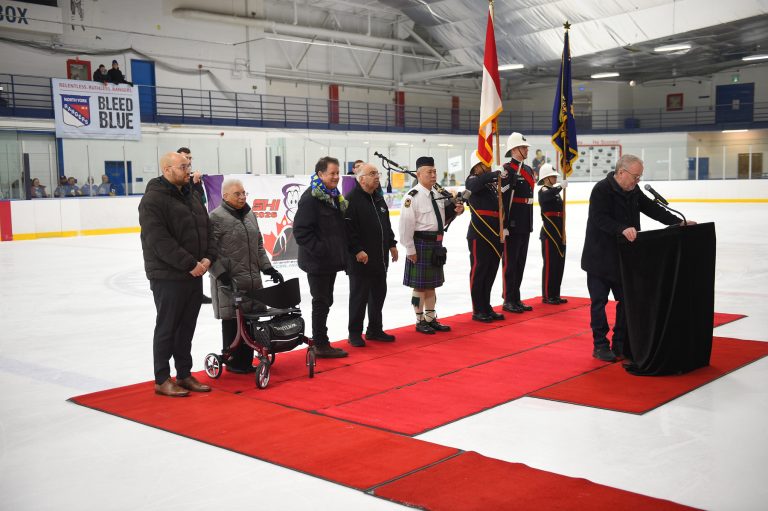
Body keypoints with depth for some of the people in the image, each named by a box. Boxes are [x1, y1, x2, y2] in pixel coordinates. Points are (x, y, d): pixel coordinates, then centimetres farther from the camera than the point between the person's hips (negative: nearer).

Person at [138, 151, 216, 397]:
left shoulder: (191, 195, 13)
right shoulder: (153, 199, -14)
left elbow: (207, 228, 14)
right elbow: (160, 241, -21)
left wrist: (208, 257, -3)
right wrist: (190, 264, -21)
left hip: (195, 275, 8)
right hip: (168, 276, -7)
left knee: (187, 327, 14)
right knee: (167, 328, 2)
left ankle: (184, 374, 25)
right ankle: (162, 380, 14)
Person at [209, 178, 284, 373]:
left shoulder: (250, 215, 15)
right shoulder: (216, 217, -9)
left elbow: (259, 245, 21)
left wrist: (267, 267, 13)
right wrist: (221, 273, -19)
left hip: (252, 280, 7)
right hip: (229, 281, -7)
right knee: (232, 322, 2)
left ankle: (247, 360, 21)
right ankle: (233, 361, 14)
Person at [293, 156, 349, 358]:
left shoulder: (334, 195, 12)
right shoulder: (310, 197, -17)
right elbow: (301, 231, -21)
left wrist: (341, 250, 12)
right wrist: (319, 249, -22)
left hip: (331, 261, 9)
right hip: (318, 262, -9)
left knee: (325, 302, 15)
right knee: (321, 302, -1)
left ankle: (320, 342, 26)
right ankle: (321, 345, 8)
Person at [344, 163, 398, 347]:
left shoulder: (378, 198, 14)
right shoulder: (351, 199, -14)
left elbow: (386, 223, 22)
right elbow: (348, 229, -19)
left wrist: (391, 244, 17)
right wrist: (357, 250, -21)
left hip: (380, 258, 8)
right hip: (361, 259, -8)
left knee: (379, 294, 14)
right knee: (359, 297, 0)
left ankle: (375, 330, 26)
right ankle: (355, 333, 11)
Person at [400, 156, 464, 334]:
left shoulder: (438, 195, 10)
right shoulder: (413, 196, -15)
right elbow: (406, 224, -17)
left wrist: (454, 212, 1)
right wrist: (410, 250, -16)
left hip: (436, 244, 8)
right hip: (420, 244, -7)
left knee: (432, 284, 16)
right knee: (420, 285, 3)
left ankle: (431, 319, 27)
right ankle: (420, 321, 15)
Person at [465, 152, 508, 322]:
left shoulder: (492, 183, 17)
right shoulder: (472, 180, -5)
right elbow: (477, 183, -29)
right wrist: (498, 173, -33)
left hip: (495, 235, 7)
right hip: (479, 235, -7)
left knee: (491, 272, 13)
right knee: (478, 271, 0)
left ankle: (487, 308, 23)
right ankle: (478, 311, 8)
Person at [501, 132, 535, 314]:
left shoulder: (528, 170, 15)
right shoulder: (507, 170, -12)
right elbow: (503, 198, -17)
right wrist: (504, 225, -21)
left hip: (525, 225, 9)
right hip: (512, 225, -8)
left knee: (521, 263, 13)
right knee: (510, 263, -1)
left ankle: (516, 299, 21)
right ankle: (508, 301, 7)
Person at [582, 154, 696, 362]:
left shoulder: (633, 191, 7)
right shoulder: (601, 190, -17)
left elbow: (652, 209, 8)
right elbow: (600, 219, -27)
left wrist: (679, 222, -1)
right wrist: (623, 229, -40)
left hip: (623, 257, 7)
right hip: (600, 257, -7)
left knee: (627, 300, 9)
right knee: (599, 302, 1)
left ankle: (621, 344, 20)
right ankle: (600, 345, 12)